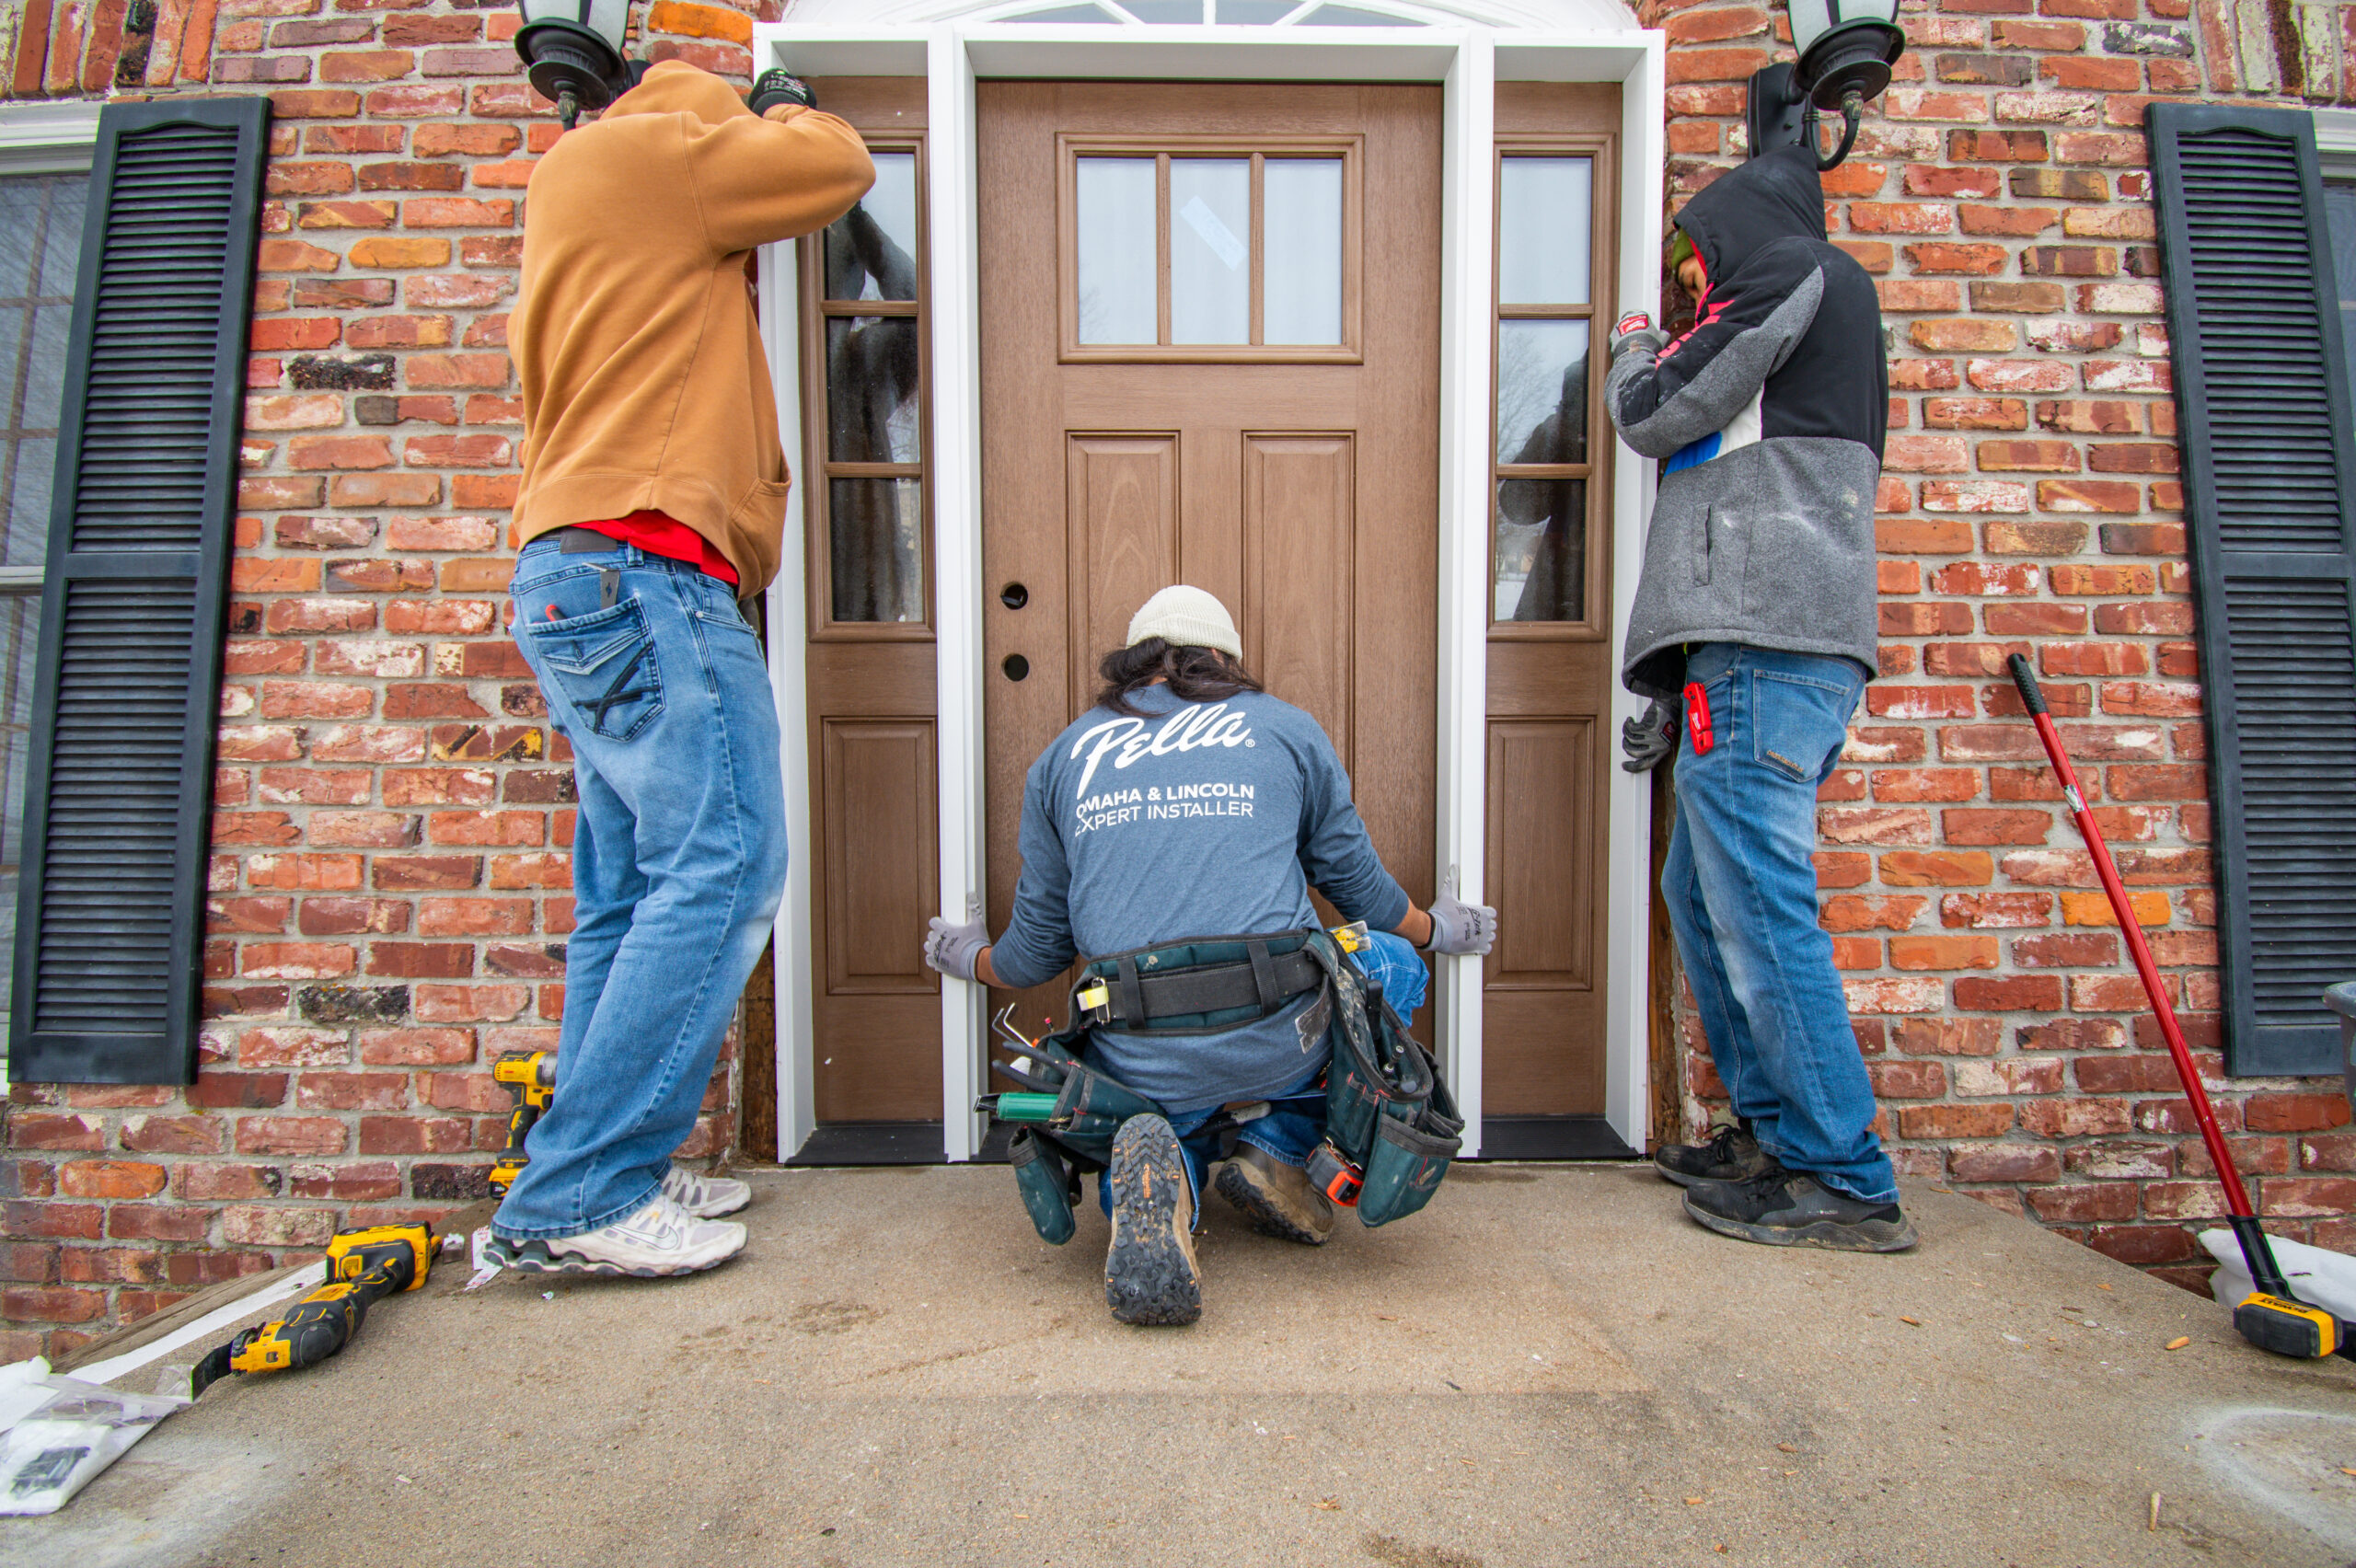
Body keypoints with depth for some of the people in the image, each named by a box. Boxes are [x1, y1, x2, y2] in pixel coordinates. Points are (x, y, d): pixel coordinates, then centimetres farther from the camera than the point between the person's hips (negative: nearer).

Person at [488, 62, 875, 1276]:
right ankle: (574, 1199, -10)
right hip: (642, 573, -10)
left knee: (633, 894, 7)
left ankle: (600, 1175, 13)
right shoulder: (638, 151, 5)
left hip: (586, 581, 10)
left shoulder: (590, 183, 33)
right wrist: (787, 113, 28)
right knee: (721, 866, -15)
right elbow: (837, 165, 8)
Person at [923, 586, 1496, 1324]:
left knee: (1172, 1125, 36)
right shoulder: (1286, 728, 11)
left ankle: (1159, 1178, -3)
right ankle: (1277, 1148, 14)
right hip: (1274, 1041, -1)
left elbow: (1037, 947, 16)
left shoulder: (1063, 756, 14)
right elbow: (1359, 884, 17)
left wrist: (970, 958, 41)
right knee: (1394, 966, 28)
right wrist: (1437, 930, 40)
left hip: (1134, 1067, 2)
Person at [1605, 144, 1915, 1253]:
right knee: (1704, 895, 11)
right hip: (1759, 649, 10)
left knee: (1759, 906, -11)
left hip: (1765, 642, -10)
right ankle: (1773, 1133, 19)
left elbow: (1658, 415, 0)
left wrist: (1634, 348, 20)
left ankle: (1846, 1183, -3)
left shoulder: (1795, 268, 6)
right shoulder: (1818, 303, 33)